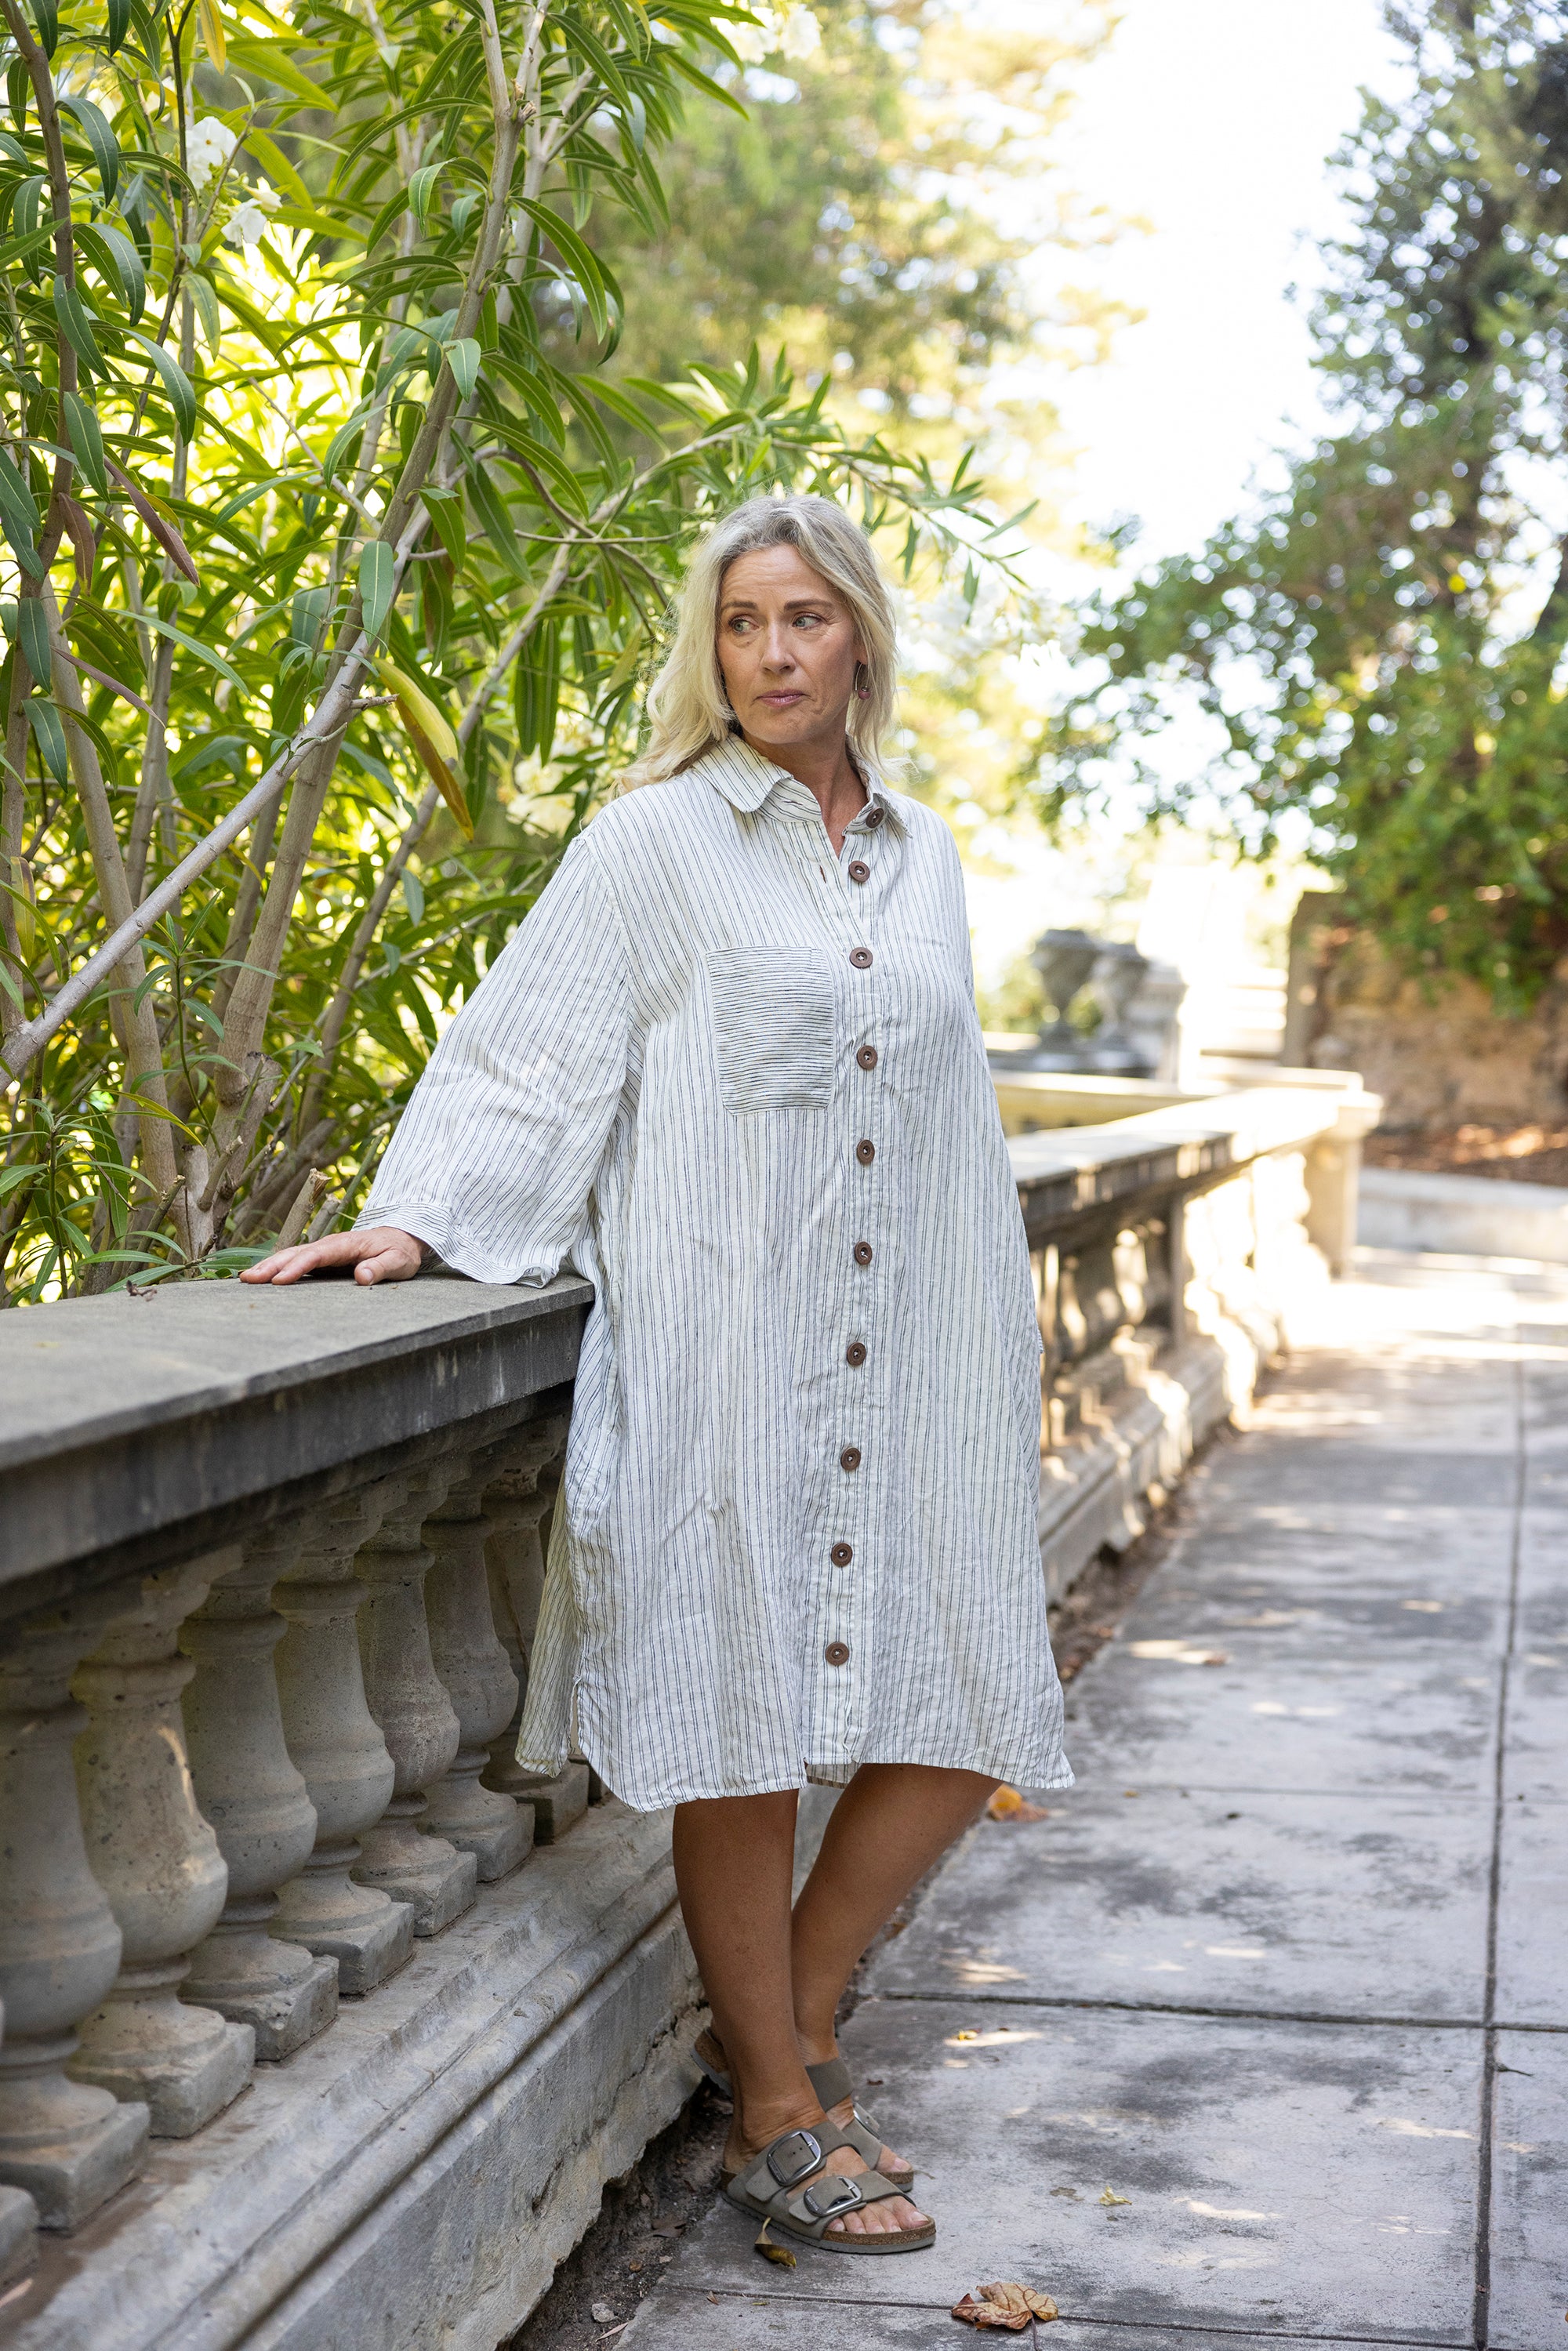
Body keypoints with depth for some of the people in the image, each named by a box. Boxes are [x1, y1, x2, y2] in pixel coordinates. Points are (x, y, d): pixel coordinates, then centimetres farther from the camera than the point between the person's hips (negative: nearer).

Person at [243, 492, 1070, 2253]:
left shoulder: (922, 857, 15)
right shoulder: (654, 843, 1)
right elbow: (532, 1056, -2)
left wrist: (996, 1347, 21)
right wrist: (418, 1218, -15)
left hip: (911, 1361, 6)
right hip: (724, 1348, -5)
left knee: (965, 1713, 4)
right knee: (744, 1724, -1)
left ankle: (784, 2024, 24)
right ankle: (777, 2112, 16)